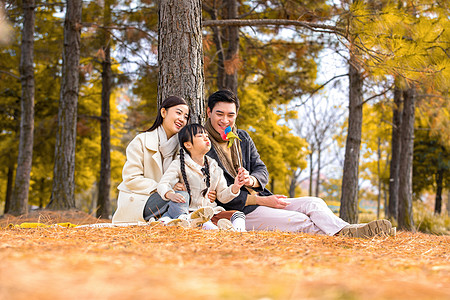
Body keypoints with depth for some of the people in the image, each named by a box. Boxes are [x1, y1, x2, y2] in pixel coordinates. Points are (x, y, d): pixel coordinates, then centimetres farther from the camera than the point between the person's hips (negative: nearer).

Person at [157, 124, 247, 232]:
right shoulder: (178, 165, 5)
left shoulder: (215, 169, 16)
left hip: (211, 213, 4)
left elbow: (222, 196, 17)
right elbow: (163, 184, -6)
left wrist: (235, 187, -4)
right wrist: (171, 194, -30)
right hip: (188, 212, -4)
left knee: (238, 215, -18)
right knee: (177, 202, -35)